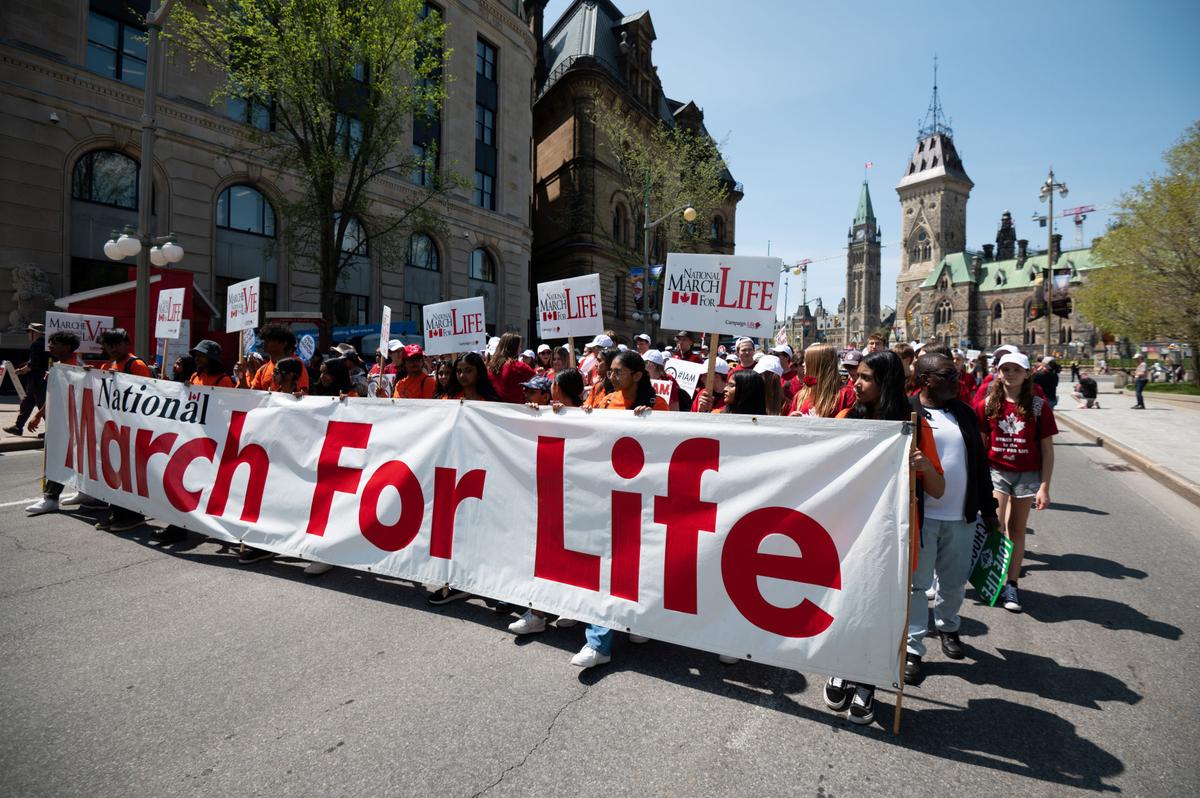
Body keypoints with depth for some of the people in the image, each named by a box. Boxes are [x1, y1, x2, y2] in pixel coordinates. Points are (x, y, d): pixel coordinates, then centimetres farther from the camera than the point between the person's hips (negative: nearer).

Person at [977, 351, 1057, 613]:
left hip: (1028, 474, 0)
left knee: (1017, 529, 10)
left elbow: (1047, 449, -1)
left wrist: (1044, 487, -5)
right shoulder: (988, 404, -1)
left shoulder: (1039, 405, -3)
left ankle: (1011, 586, 18)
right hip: (996, 471, 0)